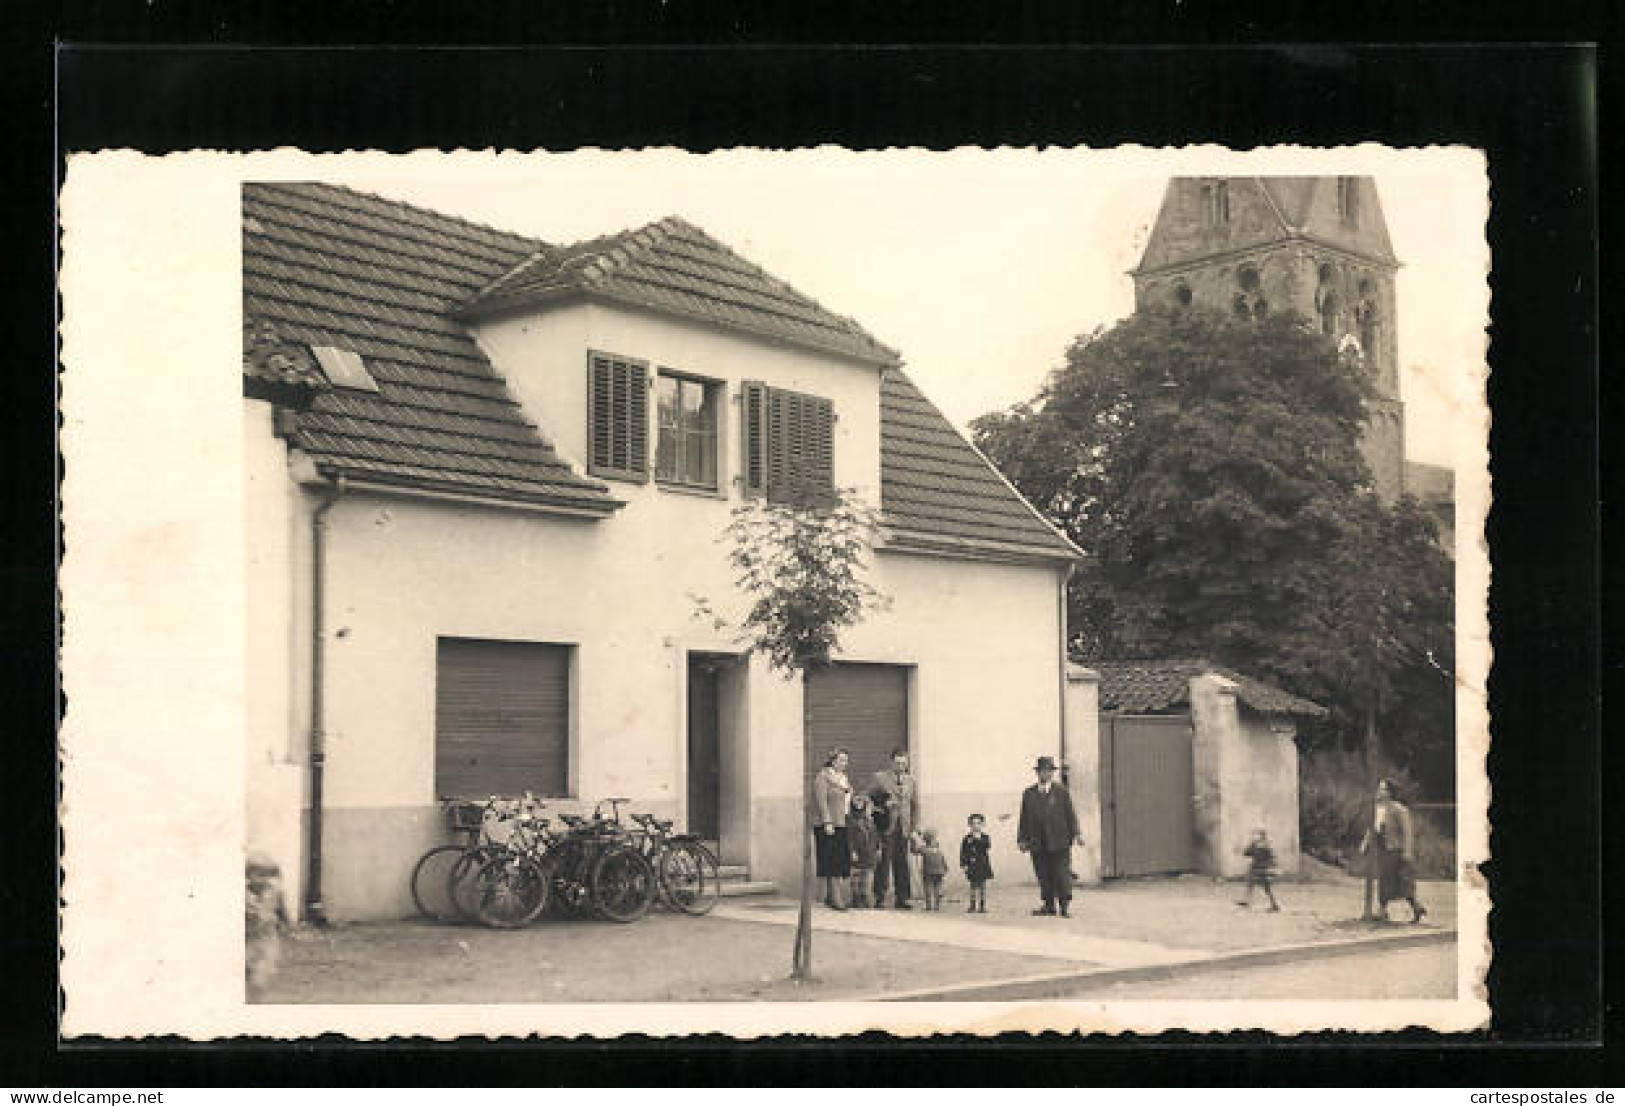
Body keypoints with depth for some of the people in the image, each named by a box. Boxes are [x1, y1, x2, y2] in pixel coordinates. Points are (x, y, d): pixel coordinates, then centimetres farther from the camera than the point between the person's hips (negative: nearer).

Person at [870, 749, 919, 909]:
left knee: (902, 863, 3)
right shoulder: (880, 777, 3)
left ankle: (901, 899, 8)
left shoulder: (910, 781, 15)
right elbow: (870, 797, 4)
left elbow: (915, 806, 16)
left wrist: (913, 829, 8)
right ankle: (879, 897, -2)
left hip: (903, 828, 4)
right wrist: (884, 804, -13)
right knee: (884, 860, -8)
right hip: (886, 827, -3)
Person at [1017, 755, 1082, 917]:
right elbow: (1024, 818, 12)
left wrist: (1076, 834, -4)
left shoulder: (1061, 792, 7)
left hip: (1059, 843, -2)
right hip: (1038, 844, 2)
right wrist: (1022, 839, 6)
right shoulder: (1028, 794, 11)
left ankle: (1065, 906, 3)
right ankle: (1049, 905, 10)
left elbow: (1070, 814, 4)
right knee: (1043, 876, 2)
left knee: (1062, 874, -4)